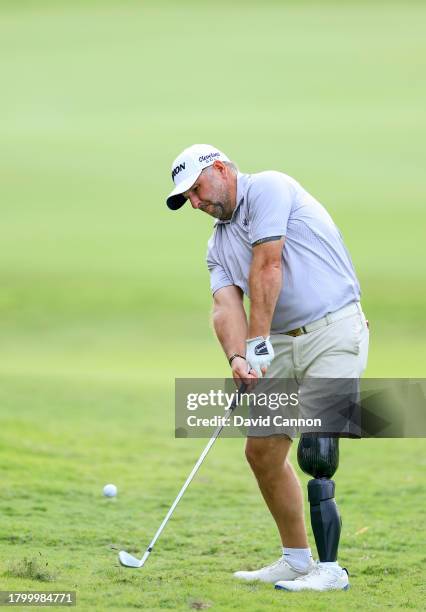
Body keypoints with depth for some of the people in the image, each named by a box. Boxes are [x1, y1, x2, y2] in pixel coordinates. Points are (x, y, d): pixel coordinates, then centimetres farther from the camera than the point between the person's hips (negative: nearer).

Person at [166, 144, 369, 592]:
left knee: (314, 451, -18)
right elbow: (226, 307, 0)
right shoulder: (218, 244, 16)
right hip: (283, 343, 9)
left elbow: (267, 267, -16)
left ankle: (329, 569, -16)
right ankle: (297, 561, 19)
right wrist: (237, 359, -20)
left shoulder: (269, 188, -7)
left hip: (334, 332, -9)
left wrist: (257, 344, -17)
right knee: (262, 451, 8)